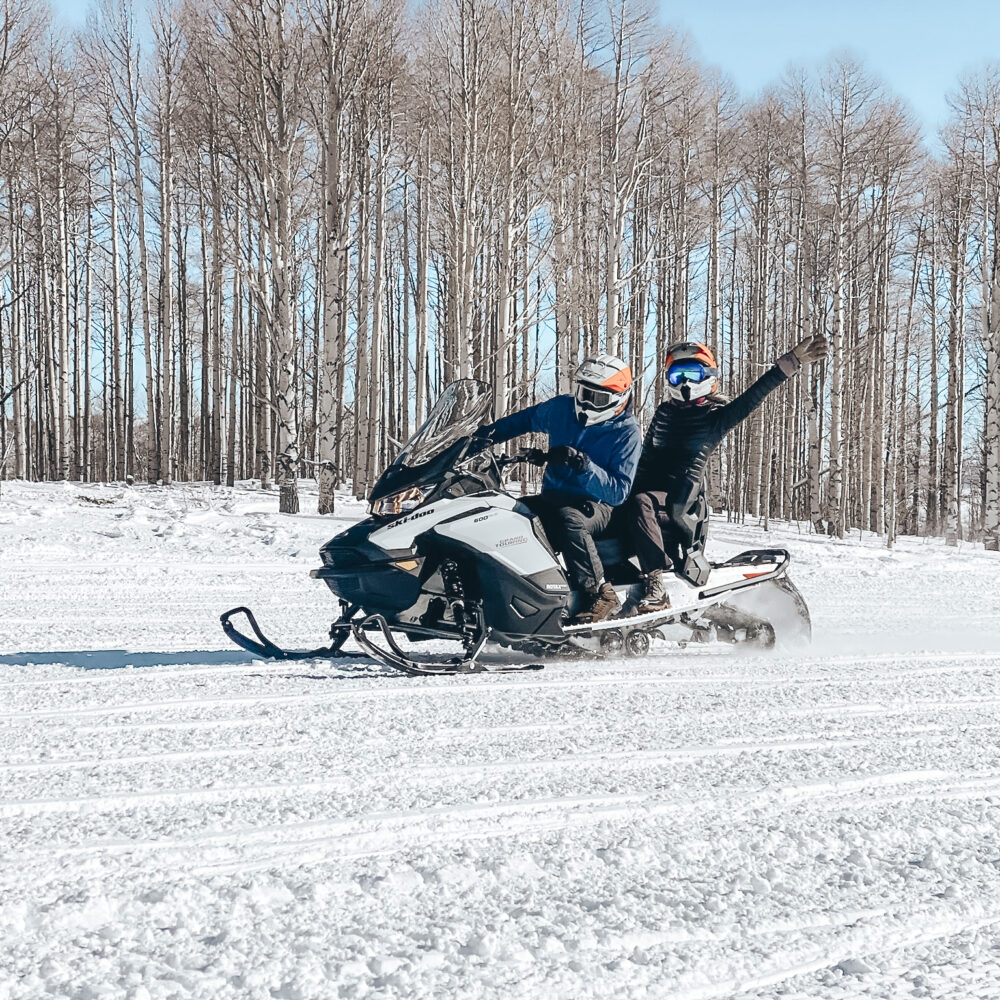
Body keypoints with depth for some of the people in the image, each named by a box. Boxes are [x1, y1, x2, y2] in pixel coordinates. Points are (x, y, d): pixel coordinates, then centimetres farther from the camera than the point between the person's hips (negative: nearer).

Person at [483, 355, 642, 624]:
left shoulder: (627, 433, -11)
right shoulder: (561, 409, 4)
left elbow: (619, 492, -18)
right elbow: (525, 419, 25)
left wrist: (583, 465, -31)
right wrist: (490, 433, 10)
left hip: (595, 505, -6)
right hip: (552, 497, 6)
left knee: (568, 518, -40)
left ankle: (600, 593, -32)